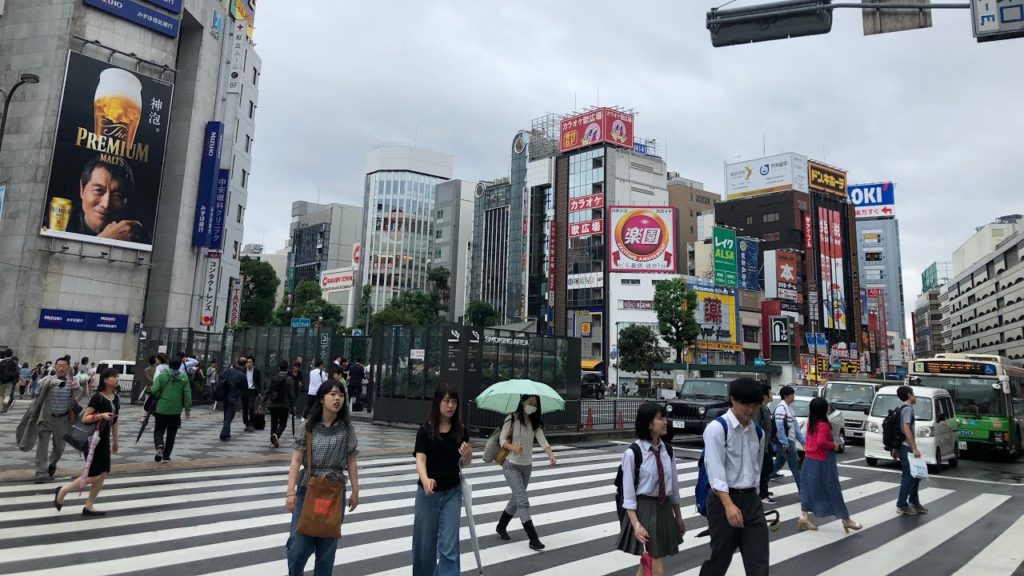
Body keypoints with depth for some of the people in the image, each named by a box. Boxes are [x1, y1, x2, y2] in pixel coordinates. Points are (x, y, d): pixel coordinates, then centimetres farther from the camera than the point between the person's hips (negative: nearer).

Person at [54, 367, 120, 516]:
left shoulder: (116, 398, 7)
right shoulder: (97, 397, -15)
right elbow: (84, 418, -16)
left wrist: (115, 441, 19)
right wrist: (101, 415, -31)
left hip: (104, 438, 7)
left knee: (103, 474, 5)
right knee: (94, 475, -5)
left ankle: (88, 507, 15)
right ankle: (62, 491, 16)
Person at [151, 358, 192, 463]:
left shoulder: (162, 376, -2)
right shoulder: (184, 378, 0)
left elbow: (154, 391, -9)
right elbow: (187, 394, -3)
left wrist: (155, 401, 11)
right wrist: (188, 409, 3)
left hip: (161, 409, -1)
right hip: (176, 411, 1)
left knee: (159, 431, 9)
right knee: (171, 433, 12)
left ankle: (159, 446, -20)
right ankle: (166, 456, 14)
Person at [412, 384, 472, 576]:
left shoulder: (461, 431, -2)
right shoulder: (425, 431, -10)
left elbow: (464, 464, 7)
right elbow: (420, 460, -18)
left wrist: (467, 454, -17)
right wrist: (425, 479, -39)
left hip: (452, 493, 1)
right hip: (428, 493, -1)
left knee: (449, 546, -3)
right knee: (425, 542, 13)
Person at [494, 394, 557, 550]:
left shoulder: (535, 422, 0)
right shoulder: (511, 419, -13)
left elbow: (542, 440, -14)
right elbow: (502, 440, -15)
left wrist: (551, 454, -33)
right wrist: (513, 447, -36)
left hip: (527, 467, 6)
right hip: (511, 466, -6)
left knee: (516, 499, 19)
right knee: (523, 501, -13)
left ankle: (501, 527, 40)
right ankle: (533, 539, -11)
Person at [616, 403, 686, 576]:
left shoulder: (667, 451, 3)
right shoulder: (633, 453, -15)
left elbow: (673, 486, 12)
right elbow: (628, 492, -13)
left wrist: (678, 516, 17)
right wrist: (636, 524, -18)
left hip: (664, 509, 6)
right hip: (643, 510, -6)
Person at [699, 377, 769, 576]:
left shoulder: (758, 433, 9)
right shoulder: (717, 429, -12)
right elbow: (715, 471, -20)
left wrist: (751, 496, 18)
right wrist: (729, 505, -29)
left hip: (752, 499, 6)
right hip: (723, 499, -6)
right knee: (720, 560, 6)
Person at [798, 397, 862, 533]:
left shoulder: (810, 423, 8)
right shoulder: (823, 425, -18)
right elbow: (821, 442, -29)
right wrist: (833, 445, -14)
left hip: (809, 459, 8)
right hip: (823, 462, -8)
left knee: (810, 488, 10)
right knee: (832, 490, 4)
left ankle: (804, 517, 8)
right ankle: (846, 520, 18)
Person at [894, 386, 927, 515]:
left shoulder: (902, 407, 17)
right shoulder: (908, 408, -12)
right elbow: (906, 429, -21)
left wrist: (895, 448, 23)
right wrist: (914, 448, -23)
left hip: (903, 446, 9)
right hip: (906, 447, -9)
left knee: (915, 475, 14)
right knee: (908, 476, -4)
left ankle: (914, 502, 21)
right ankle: (902, 505, 1)